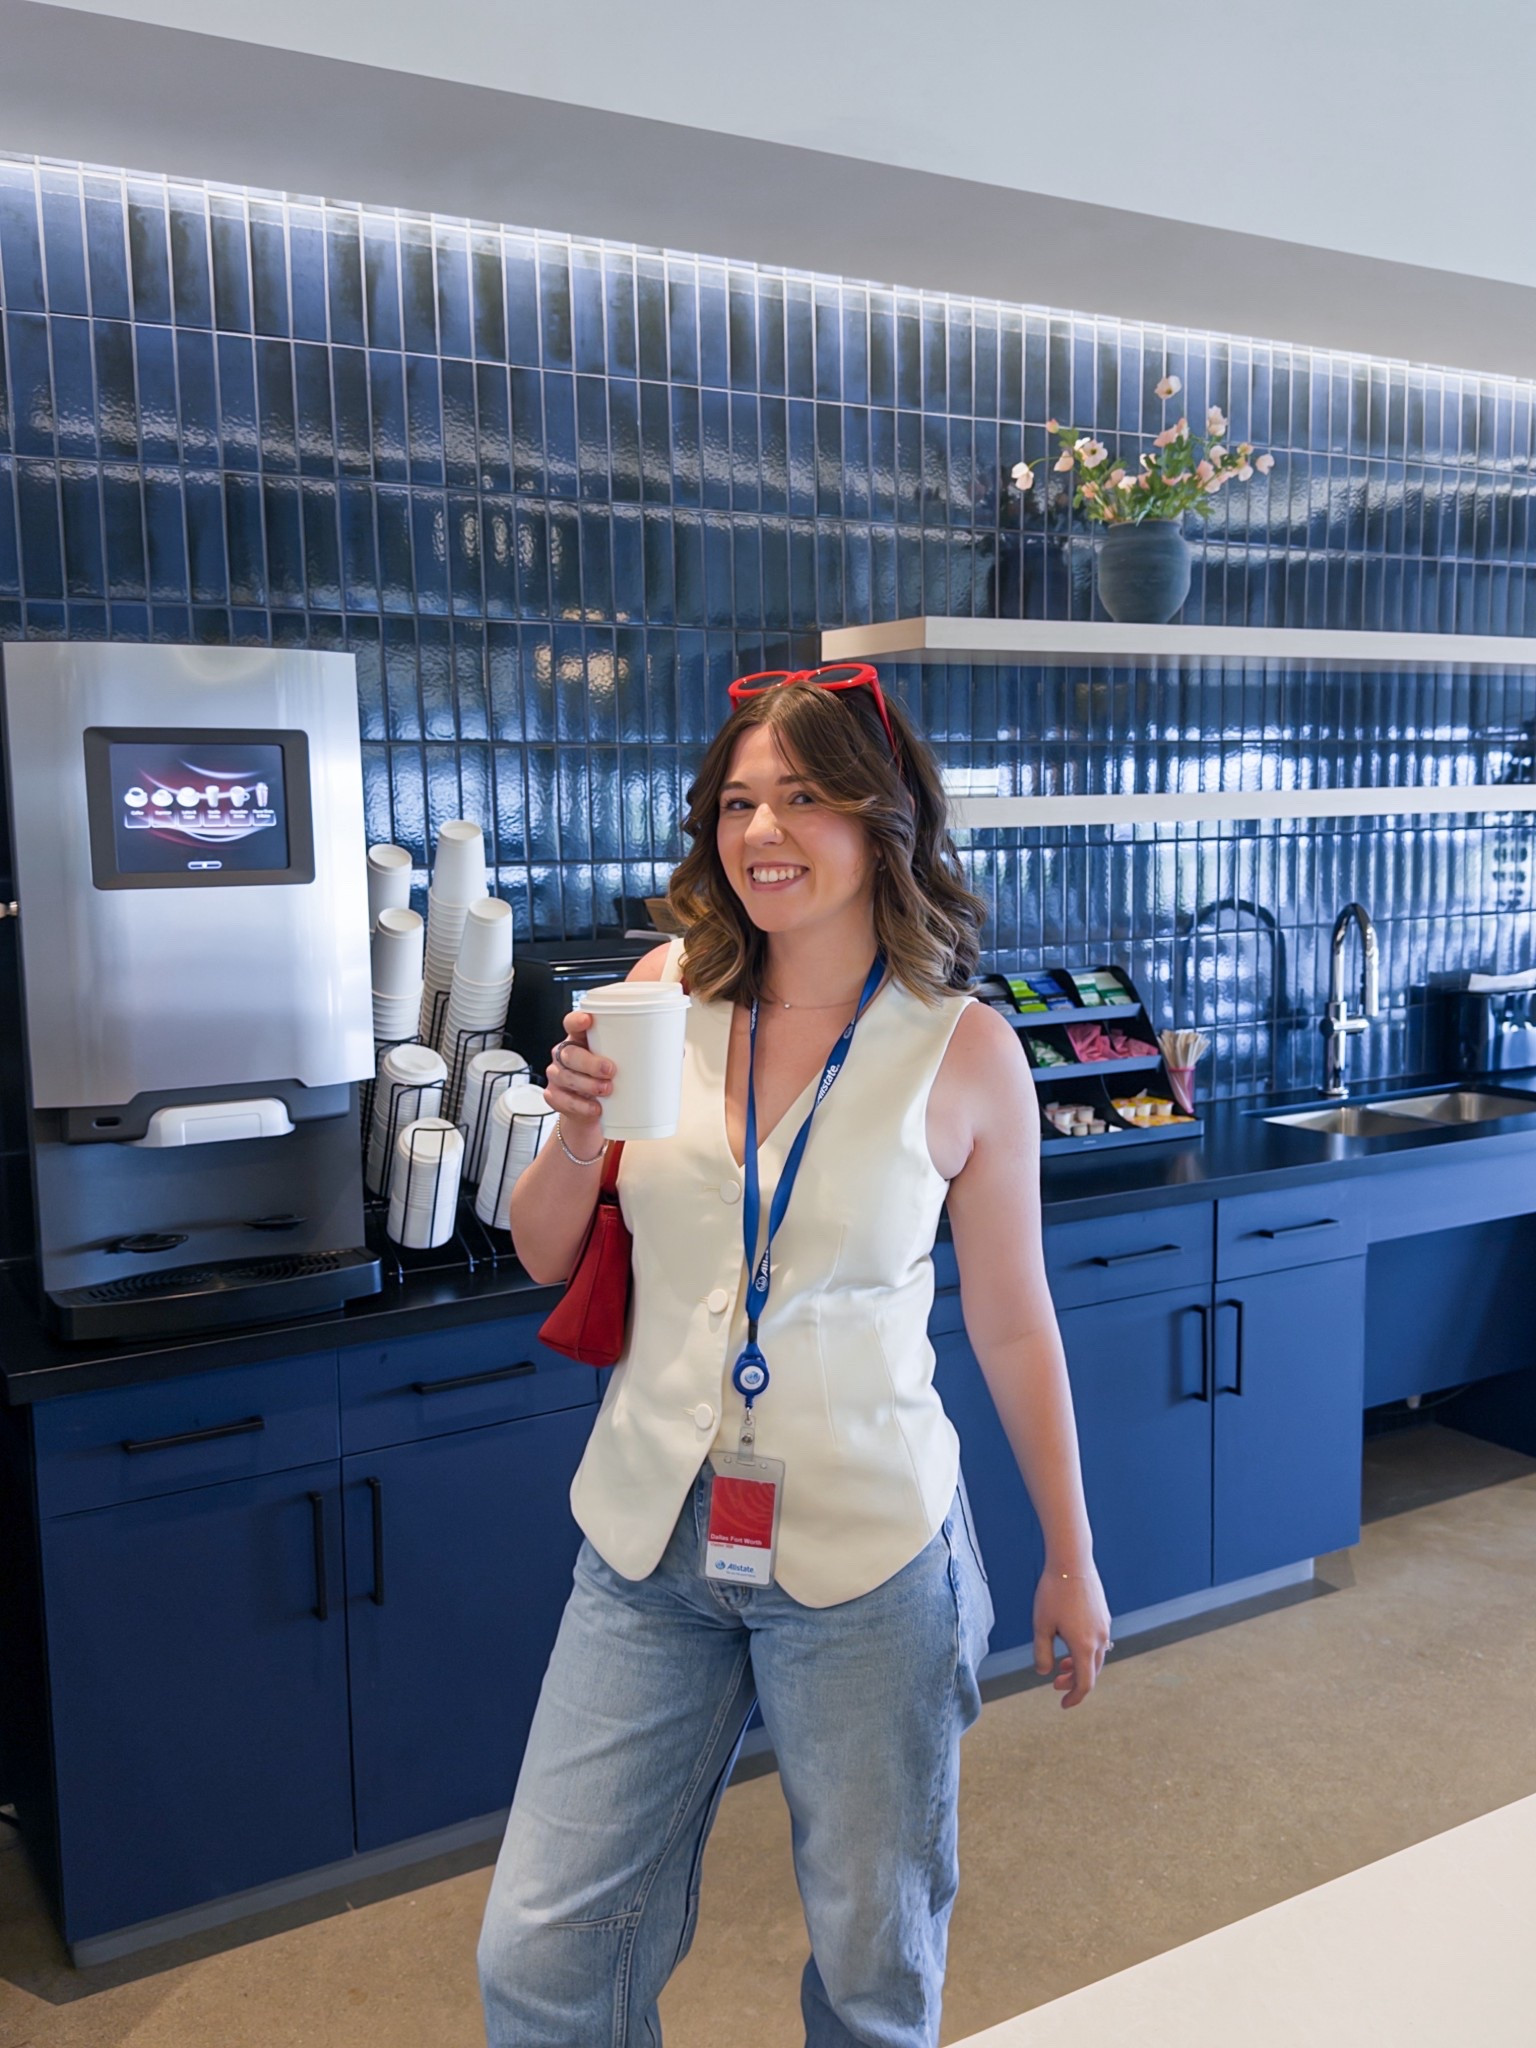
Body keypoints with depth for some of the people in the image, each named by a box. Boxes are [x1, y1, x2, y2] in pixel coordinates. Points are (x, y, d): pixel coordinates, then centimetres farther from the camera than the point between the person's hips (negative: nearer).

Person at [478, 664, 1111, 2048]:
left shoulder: (965, 1051, -9)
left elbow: (1015, 1324, 1)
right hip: (652, 1534, 2)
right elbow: (545, 1259, 6)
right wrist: (578, 1128, -15)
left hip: (867, 1550, -2)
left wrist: (1072, 1559, 7)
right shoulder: (664, 994, -3)